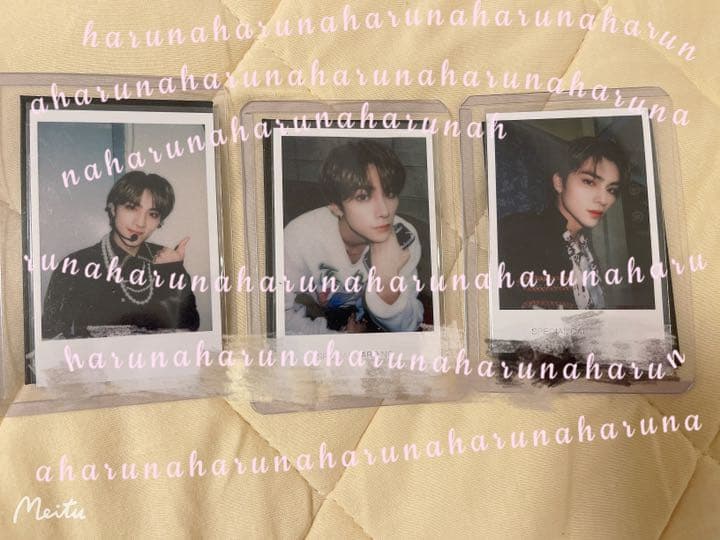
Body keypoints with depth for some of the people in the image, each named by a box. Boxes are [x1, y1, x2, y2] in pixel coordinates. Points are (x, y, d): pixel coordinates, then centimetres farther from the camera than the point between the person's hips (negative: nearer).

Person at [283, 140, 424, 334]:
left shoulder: (404, 238, -21)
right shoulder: (300, 237, -26)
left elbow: (405, 328, -18)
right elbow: (285, 315, -16)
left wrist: (387, 278, -35)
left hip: (370, 323, 2)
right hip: (317, 324, -2)